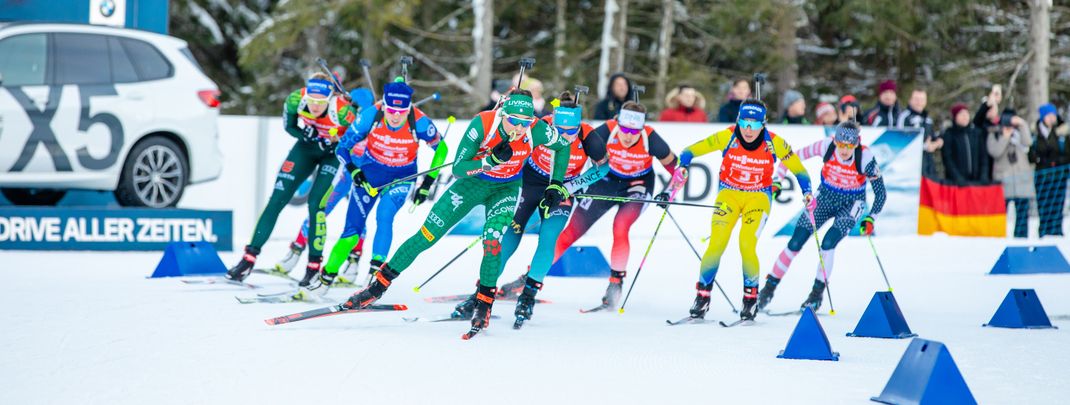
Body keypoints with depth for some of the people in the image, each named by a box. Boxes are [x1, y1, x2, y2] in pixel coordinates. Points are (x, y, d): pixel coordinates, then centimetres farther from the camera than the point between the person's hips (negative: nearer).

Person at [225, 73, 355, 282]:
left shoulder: (341, 111, -35)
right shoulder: (296, 100, -25)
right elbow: (289, 126, -6)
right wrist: (307, 136, -23)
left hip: (335, 152, -4)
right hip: (307, 147, 4)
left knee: (315, 203, -17)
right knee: (277, 199, -3)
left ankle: (314, 266, -4)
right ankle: (250, 257, 1)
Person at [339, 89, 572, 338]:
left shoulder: (537, 130, -27)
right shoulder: (482, 124, -31)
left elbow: (564, 145, -4)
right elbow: (457, 169, -27)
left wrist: (556, 185, -7)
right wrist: (491, 160, -41)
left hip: (506, 189, 0)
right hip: (473, 181, 0)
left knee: (492, 239, -26)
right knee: (427, 236, -4)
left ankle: (484, 304, -9)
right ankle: (379, 285, 8)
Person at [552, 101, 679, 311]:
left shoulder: (650, 138, -30)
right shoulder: (607, 131, -30)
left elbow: (672, 164, -13)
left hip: (637, 183, -1)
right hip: (607, 179, 1)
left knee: (620, 228, -26)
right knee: (573, 230, -1)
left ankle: (616, 284, -9)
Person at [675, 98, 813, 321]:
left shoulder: (774, 143, -13)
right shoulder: (727, 137, -14)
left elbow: (798, 168, -1)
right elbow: (691, 151, -8)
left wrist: (807, 192, -13)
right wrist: (682, 167, -26)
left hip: (758, 196, -1)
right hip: (729, 193, 1)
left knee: (747, 246, -18)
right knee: (716, 244, -15)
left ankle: (750, 298, 1)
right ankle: (702, 296, -2)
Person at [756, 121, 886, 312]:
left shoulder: (865, 158, -27)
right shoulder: (827, 146, -23)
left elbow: (881, 193, -17)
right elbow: (794, 156, -8)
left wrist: (870, 219, -27)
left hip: (851, 204, -2)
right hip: (825, 197, 2)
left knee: (828, 243, -23)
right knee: (795, 243, -3)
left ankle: (818, 292, -9)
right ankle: (770, 286, 12)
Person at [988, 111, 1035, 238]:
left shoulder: (1020, 133, 10)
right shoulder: (993, 136, 5)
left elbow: (1028, 142, -11)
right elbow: (995, 152, -12)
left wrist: (1022, 124, -13)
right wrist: (1005, 137, -9)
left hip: (1022, 180, 2)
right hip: (1003, 180, -2)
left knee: (1022, 213, 2)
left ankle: (1021, 239, 7)